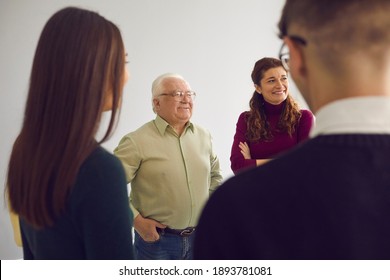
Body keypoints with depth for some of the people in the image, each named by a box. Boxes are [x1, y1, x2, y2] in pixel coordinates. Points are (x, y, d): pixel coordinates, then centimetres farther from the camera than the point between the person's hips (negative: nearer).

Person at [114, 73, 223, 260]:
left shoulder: (203, 136, 5)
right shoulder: (137, 141, -15)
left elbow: (215, 174, 20)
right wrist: (137, 220, -15)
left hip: (199, 237, 5)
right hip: (156, 239, -5)